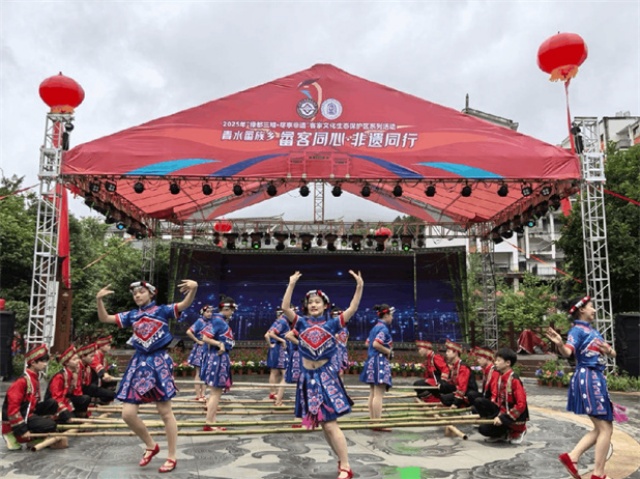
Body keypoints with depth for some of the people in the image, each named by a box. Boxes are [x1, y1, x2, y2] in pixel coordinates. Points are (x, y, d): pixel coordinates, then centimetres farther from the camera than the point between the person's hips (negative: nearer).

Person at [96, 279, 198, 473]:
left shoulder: (162, 310, -2)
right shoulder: (131, 315, 11)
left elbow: (185, 304, -17)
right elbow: (104, 318, 11)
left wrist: (193, 288, -37)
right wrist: (99, 299, -5)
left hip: (159, 362, -5)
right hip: (139, 364, 5)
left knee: (165, 412, 1)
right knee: (128, 413, 1)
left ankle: (172, 457, 15)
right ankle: (151, 446, 24)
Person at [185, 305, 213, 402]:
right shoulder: (200, 321, -12)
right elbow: (189, 332, -23)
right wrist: (197, 341, -16)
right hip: (200, 349, -7)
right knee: (198, 374, 1)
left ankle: (202, 395, 19)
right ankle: (198, 396, 7)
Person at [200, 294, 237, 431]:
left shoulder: (223, 321, 13)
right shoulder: (217, 320, -15)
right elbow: (205, 338, -21)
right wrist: (220, 344, -21)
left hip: (221, 358, 10)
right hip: (217, 358, -10)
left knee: (216, 391, 14)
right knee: (216, 392, -5)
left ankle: (212, 422, 21)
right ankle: (209, 424, 0)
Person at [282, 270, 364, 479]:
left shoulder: (332, 324, -1)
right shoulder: (302, 323, 3)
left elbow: (352, 309, -9)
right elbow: (285, 307, -11)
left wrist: (359, 286, -17)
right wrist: (292, 284, -16)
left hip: (326, 376, -3)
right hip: (308, 377, 3)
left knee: (330, 423, -6)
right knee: (323, 425, 12)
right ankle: (342, 460, 28)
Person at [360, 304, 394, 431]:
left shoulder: (375, 327, 15)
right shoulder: (383, 328, -13)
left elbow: (368, 343, 22)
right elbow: (376, 344, -24)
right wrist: (389, 351, -11)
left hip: (372, 361, 10)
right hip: (380, 362, -10)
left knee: (373, 394, 13)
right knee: (379, 394, -10)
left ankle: (372, 420, 19)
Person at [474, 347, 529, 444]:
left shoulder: (514, 380, -22)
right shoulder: (499, 376, 3)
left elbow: (521, 405, -24)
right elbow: (496, 396, 13)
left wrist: (502, 418, -23)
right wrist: (488, 411, -1)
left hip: (514, 417, -7)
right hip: (501, 410, 7)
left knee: (484, 429, -16)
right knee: (478, 401, -9)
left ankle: (516, 431, 3)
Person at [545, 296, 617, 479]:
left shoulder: (593, 331, 18)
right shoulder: (577, 329, -9)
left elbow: (613, 354, 18)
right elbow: (568, 352, -23)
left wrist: (608, 350, -6)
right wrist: (560, 344, -45)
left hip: (596, 379, 9)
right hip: (588, 379, -9)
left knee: (600, 428, 14)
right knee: (606, 428, -4)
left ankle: (571, 456, 11)